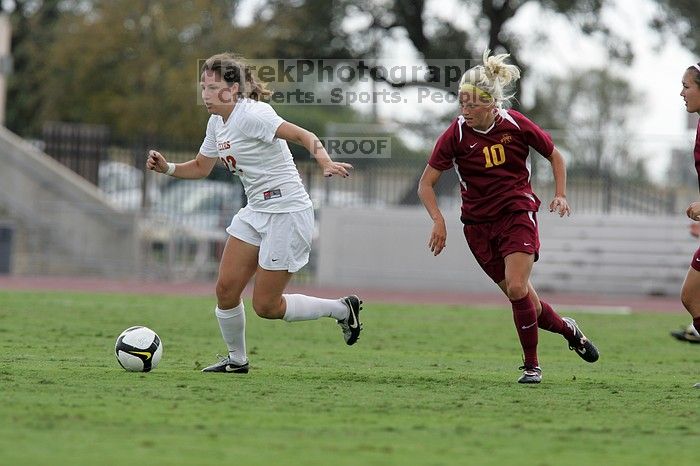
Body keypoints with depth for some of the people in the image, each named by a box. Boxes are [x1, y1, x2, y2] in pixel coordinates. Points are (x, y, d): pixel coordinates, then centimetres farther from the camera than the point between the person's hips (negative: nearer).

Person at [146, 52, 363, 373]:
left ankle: (341, 309, 14)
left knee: (266, 306, -4)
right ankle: (237, 360, 21)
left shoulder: (252, 115, -19)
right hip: (256, 211, 8)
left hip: (287, 212, -8)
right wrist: (167, 168, 3)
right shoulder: (217, 123, 8)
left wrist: (325, 161, -47)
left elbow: (303, 136, -28)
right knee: (226, 288, 1)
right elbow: (201, 167, 21)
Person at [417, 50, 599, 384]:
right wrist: (438, 221, -19)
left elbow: (555, 157, 8)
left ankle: (531, 365, -4)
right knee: (525, 301, 2)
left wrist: (560, 195, -4)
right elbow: (426, 184, -6)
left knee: (516, 288, -19)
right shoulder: (456, 135, -11)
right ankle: (567, 330, 32)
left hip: (518, 215, -1)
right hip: (479, 225, 2)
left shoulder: (516, 125, -9)